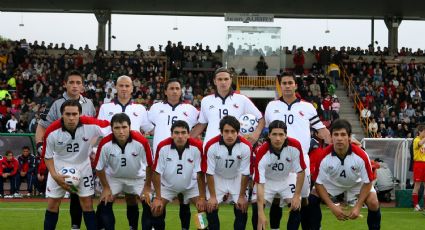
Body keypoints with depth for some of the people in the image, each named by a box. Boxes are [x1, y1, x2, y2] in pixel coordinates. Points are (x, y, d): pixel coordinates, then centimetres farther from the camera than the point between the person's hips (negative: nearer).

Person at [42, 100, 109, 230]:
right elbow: (48, 156, -8)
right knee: (52, 203, 2)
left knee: (87, 203, 0)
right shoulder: (52, 132, -23)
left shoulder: (91, 125, -25)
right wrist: (55, 176, -20)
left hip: (83, 166, 0)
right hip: (59, 167, 0)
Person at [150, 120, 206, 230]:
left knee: (204, 207, -11)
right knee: (156, 208, -11)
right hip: (167, 185, 0)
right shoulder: (163, 147, -27)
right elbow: (157, 173, -18)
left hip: (191, 185, 0)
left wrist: (202, 198, -19)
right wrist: (157, 198, -19)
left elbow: (200, 173, -19)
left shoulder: (197, 147, -27)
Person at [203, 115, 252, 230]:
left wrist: (242, 196, -11)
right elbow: (209, 172, -18)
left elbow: (245, 173, -15)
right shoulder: (211, 146, -29)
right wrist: (212, 196, -15)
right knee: (211, 208, -8)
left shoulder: (246, 147, -27)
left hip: (237, 179, 1)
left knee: (242, 208, -5)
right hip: (217, 178, -1)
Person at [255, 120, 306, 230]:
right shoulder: (262, 153, -33)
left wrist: (297, 195, -17)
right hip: (267, 181, -2)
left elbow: (300, 171, -12)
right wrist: (261, 214, -39)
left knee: (296, 207, -14)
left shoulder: (295, 146, -28)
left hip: (287, 180, 2)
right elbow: (260, 183, -34)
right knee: (257, 208, -17)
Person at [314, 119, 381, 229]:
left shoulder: (361, 155, -33)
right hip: (331, 183, 1)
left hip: (357, 184, -1)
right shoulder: (324, 156, -31)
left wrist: (358, 207, -26)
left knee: (373, 203, -22)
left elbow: (367, 182, -20)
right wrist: (332, 206, -26)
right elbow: (319, 183, -19)